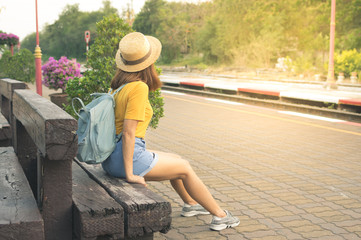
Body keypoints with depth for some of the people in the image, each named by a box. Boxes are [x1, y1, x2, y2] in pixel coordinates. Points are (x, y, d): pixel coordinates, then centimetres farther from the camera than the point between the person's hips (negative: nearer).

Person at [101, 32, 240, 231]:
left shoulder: (119, 84, 7)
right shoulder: (139, 87, -19)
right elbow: (128, 132, -22)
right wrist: (130, 174, -18)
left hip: (111, 157, 8)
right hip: (128, 157, -8)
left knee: (176, 161, 25)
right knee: (184, 168, 9)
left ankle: (191, 204, 48)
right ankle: (220, 216, 23)